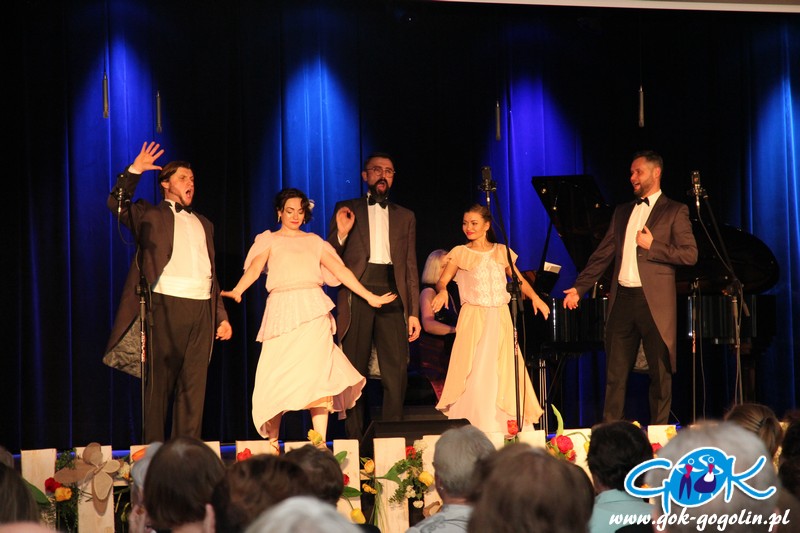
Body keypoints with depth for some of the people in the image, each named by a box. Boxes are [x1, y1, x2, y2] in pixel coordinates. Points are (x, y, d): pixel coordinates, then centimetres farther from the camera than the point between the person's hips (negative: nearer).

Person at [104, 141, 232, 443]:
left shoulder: (203, 224, 25)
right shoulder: (151, 215, 11)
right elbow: (116, 204, -3)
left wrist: (222, 316, 18)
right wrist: (134, 171, -12)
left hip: (202, 310, 4)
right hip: (167, 305, -4)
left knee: (194, 386, 2)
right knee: (159, 381, -3)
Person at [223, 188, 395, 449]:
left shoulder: (314, 242, 21)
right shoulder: (269, 240, 13)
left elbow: (340, 270, 17)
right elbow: (254, 268, -4)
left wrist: (370, 296, 11)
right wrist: (237, 291, -23)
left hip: (313, 311, 2)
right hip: (281, 312, -2)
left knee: (318, 373, -10)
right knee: (276, 378, -6)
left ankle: (320, 445, -11)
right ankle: (272, 443, 6)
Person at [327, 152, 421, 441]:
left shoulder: (405, 217, 19)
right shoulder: (346, 210, 12)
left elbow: (411, 267, 15)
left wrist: (413, 312, 7)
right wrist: (341, 234, -11)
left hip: (392, 297, 1)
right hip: (357, 295, -1)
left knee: (397, 373, -6)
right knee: (354, 371, 0)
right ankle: (354, 439, 4)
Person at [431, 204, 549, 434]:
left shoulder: (501, 252, 11)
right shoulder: (460, 253, 4)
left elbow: (519, 280, 13)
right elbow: (442, 280, -4)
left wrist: (535, 298, -4)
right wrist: (442, 292, -26)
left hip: (500, 319, 3)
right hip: (473, 319, -3)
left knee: (502, 375, 0)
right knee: (474, 376, -9)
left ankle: (504, 429, 6)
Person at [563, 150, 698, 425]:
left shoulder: (674, 211, 2)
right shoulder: (622, 212, 18)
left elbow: (690, 254, -6)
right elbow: (602, 255, 17)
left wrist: (652, 246, -12)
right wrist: (579, 287, 9)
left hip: (654, 301, -5)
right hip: (622, 298, 5)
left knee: (660, 373, 1)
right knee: (615, 372, 4)